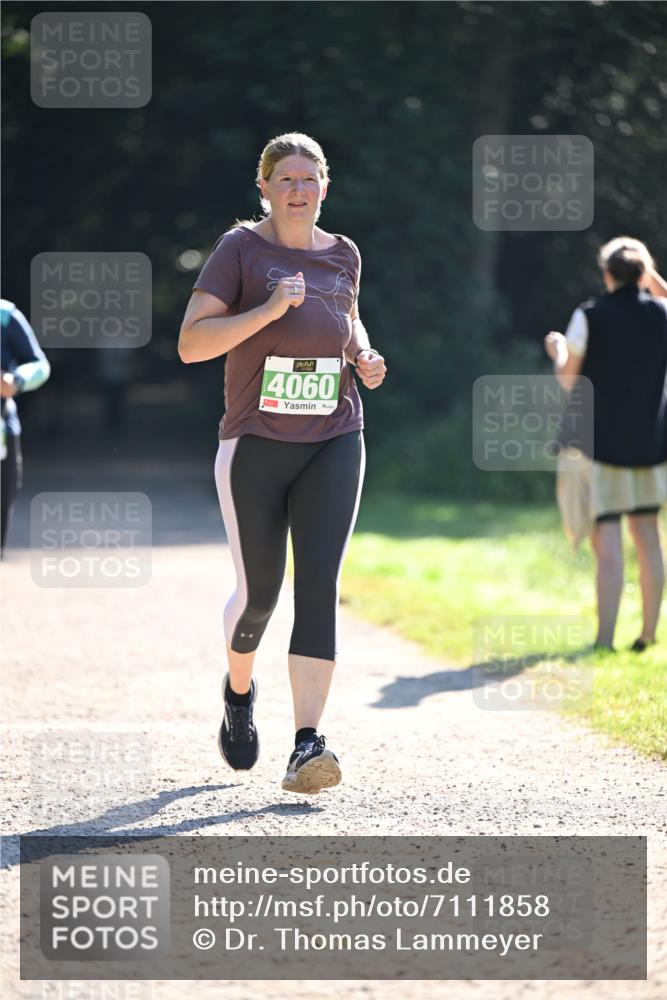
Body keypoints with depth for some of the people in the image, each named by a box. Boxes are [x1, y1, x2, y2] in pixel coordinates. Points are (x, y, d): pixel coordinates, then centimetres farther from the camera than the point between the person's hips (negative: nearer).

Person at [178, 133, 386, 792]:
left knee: (318, 585, -12)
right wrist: (269, 310, -21)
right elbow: (191, 343, -9)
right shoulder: (240, 248, -2)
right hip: (256, 443, -2)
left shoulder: (342, 254, 11)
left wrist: (364, 357, 9)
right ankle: (239, 690, 38)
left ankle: (307, 745, -18)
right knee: (259, 593, 3)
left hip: (334, 441, 3)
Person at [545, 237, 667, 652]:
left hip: (601, 441, -4)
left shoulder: (590, 317, -8)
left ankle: (605, 640, -11)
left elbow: (568, 380, -4)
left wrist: (557, 351, 15)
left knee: (607, 541, -6)